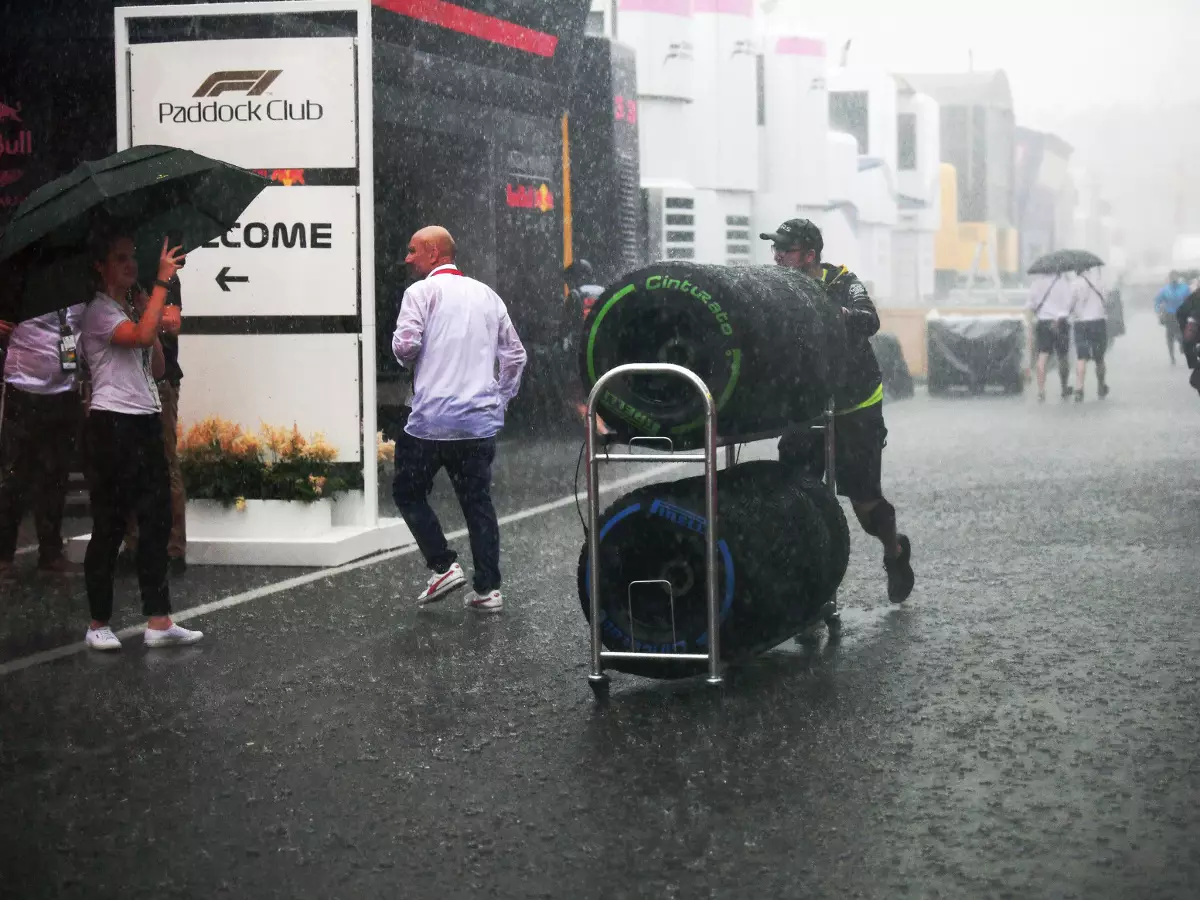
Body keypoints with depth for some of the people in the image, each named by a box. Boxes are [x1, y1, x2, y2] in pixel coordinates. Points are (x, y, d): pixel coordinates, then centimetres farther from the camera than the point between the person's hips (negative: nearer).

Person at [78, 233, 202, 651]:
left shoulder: (131, 313, 19)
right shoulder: (98, 312, -8)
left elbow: (157, 368, 18)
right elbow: (141, 336, -27)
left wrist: (155, 321, 7)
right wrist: (162, 282, -23)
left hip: (146, 423, 8)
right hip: (113, 424, -8)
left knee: (156, 521, 4)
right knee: (109, 526, -3)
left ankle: (158, 621, 5)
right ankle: (98, 624, 5)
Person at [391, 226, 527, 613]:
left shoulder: (422, 292, -4)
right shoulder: (487, 295, 14)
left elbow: (405, 346, -15)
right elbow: (515, 355, 15)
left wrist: (406, 357, 7)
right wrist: (500, 400, 20)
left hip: (432, 419, -5)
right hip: (481, 421, 5)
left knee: (408, 492, 12)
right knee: (478, 502, 10)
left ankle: (444, 566, 0)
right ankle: (488, 588, 7)